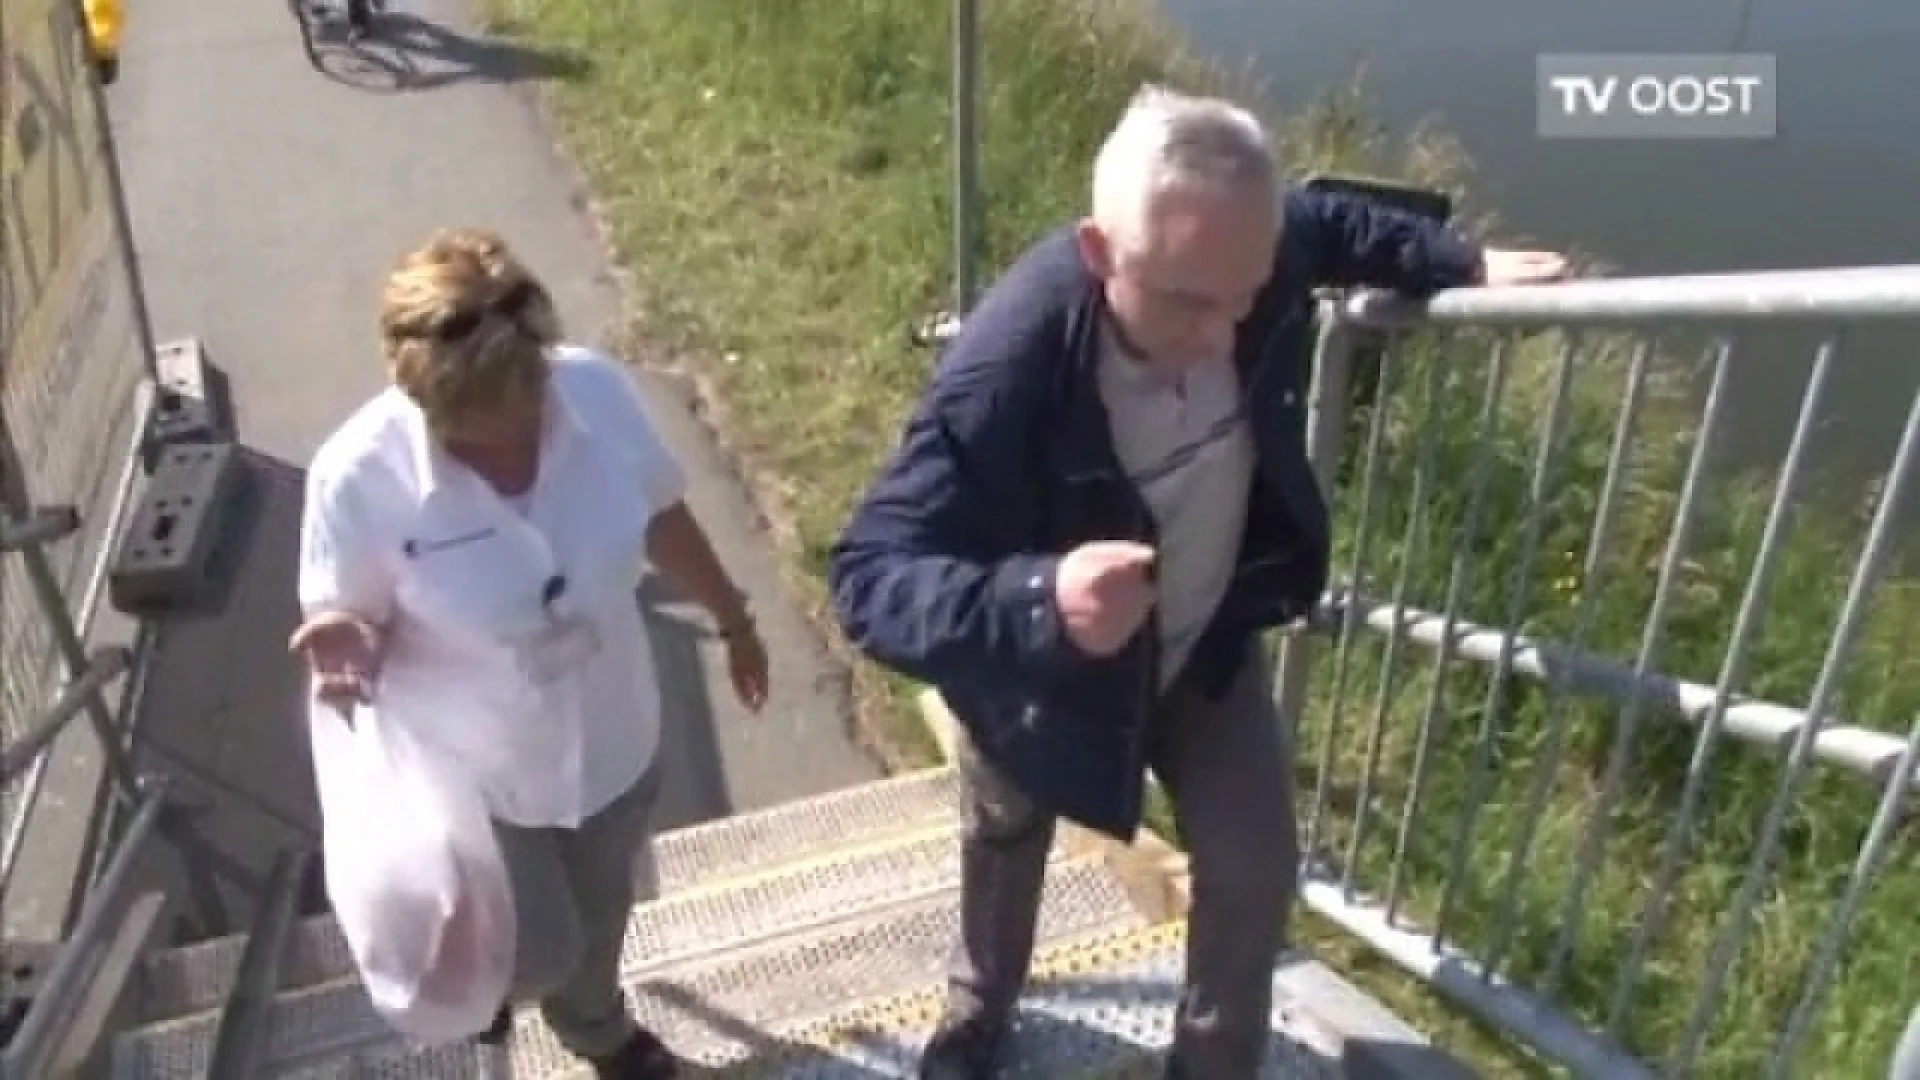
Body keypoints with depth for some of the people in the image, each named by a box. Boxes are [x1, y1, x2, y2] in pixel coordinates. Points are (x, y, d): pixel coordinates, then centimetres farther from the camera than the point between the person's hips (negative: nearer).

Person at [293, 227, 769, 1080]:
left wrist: (733, 620, 8)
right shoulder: (358, 475, -30)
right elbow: (353, 620, -14)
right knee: (540, 953, 14)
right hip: (473, 768, -3)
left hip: (611, 732, 3)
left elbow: (660, 517, -4)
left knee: (600, 909, 28)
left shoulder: (596, 390, -23)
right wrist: (345, 643, -38)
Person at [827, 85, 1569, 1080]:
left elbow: (1329, 225, 1)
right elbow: (867, 575, -43)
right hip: (1046, 669, -3)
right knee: (1004, 848, 24)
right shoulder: (1004, 374, -42)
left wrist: (1465, 265, 3)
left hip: (1207, 642, 3)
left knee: (1253, 868, 6)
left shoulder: (1249, 253, -26)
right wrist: (1035, 600, -60)